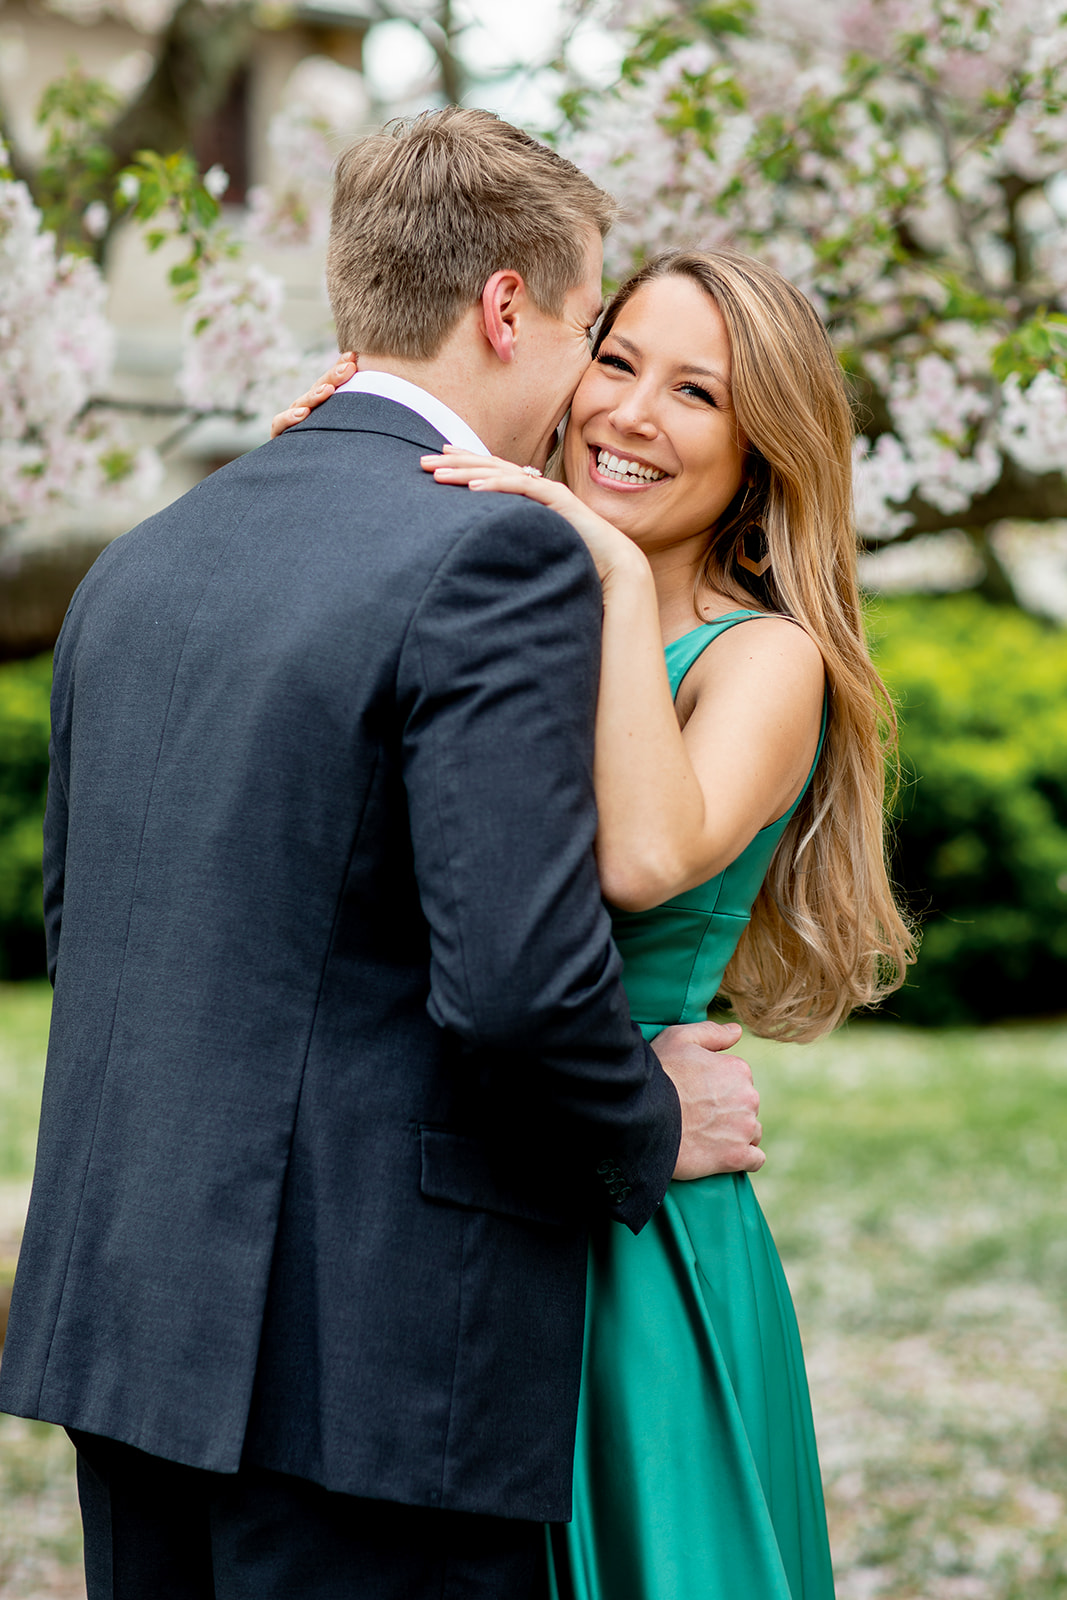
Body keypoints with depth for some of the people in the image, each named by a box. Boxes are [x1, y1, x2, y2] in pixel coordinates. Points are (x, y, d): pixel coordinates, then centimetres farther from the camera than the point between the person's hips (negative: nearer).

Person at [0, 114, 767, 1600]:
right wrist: (653, 1129, -2)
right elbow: (520, 977, -21)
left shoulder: (141, 560, 11)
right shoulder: (500, 556, -13)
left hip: (127, 1320, 8)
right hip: (375, 1359, -8)